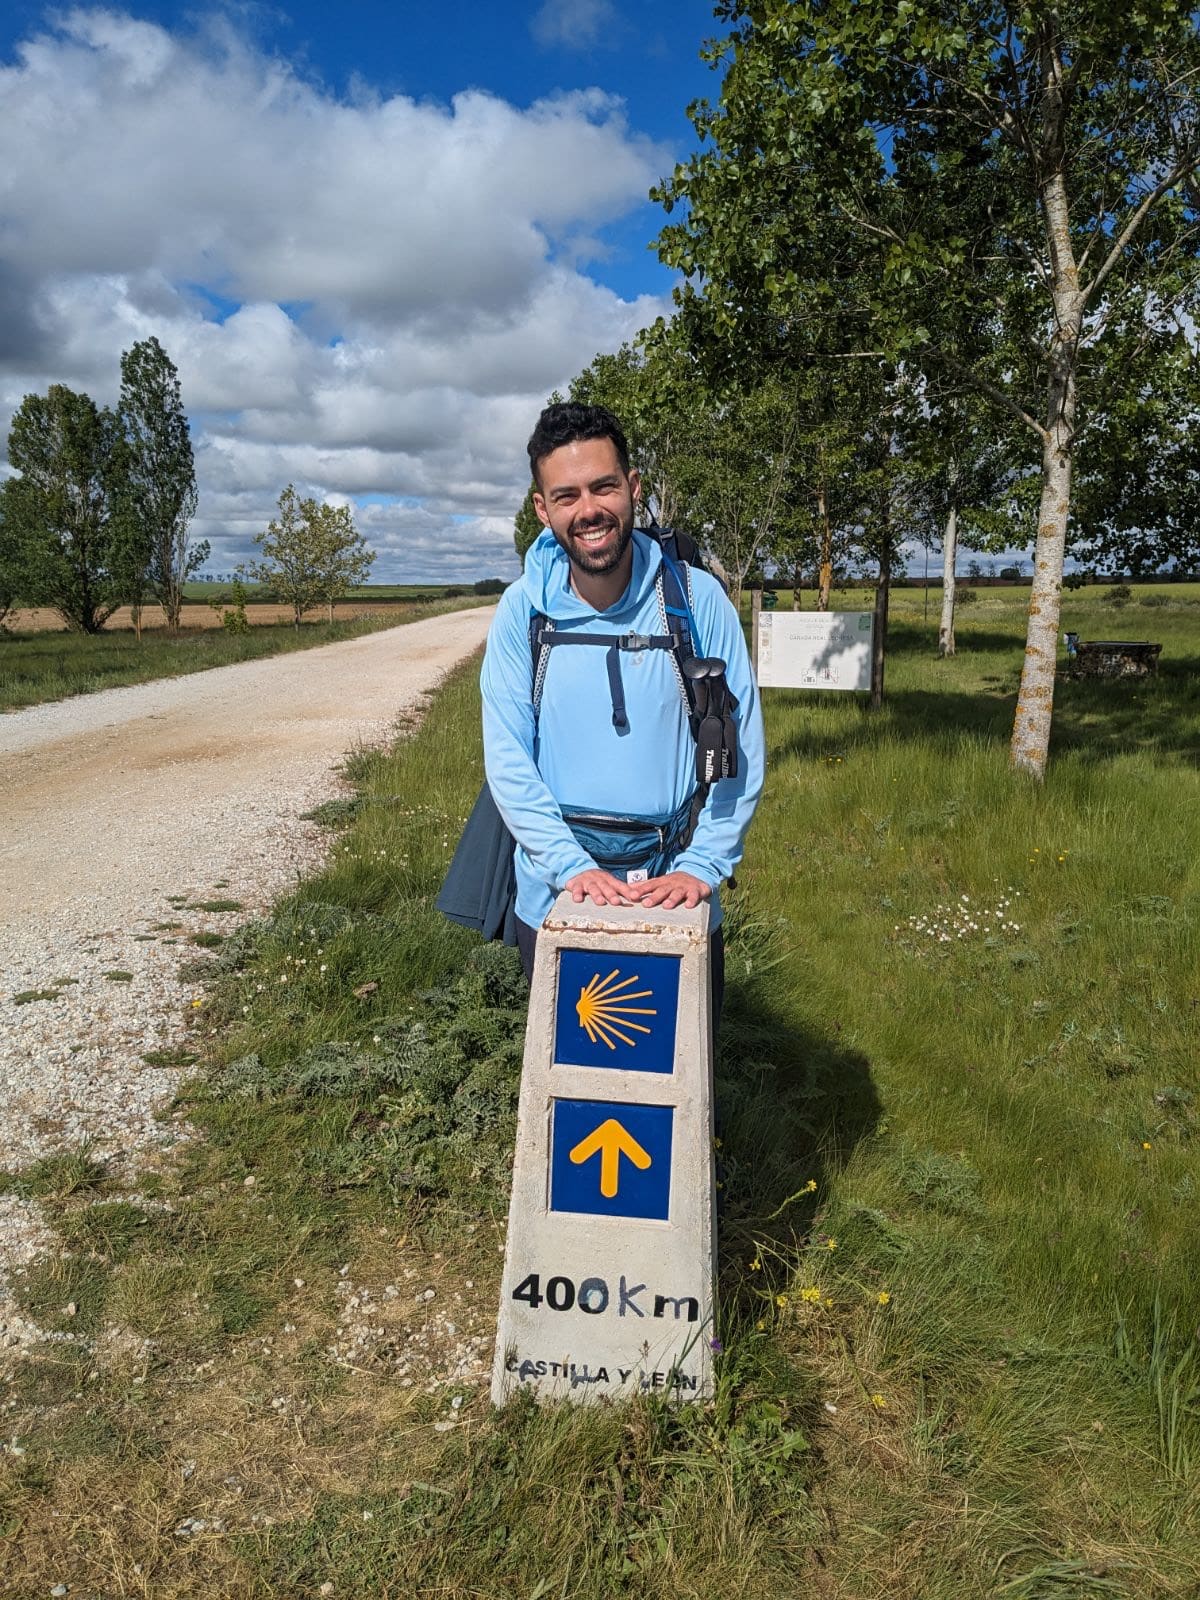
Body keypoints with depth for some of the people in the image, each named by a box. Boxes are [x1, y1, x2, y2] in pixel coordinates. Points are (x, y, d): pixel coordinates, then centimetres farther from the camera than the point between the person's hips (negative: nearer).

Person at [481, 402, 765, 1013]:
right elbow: (507, 760, -8)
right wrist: (572, 865, -17)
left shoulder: (698, 598, -9)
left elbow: (740, 749, -5)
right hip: (555, 895, 1)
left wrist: (701, 867, -13)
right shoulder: (522, 610, -7)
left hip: (676, 898, 0)